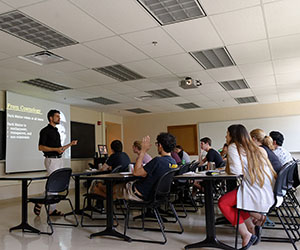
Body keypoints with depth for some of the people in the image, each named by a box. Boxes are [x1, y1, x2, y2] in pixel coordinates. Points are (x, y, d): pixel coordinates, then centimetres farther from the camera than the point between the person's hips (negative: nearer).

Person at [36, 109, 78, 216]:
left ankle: (52, 209, 13)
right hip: (51, 160, -8)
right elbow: (40, 147, -14)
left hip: (59, 160, 8)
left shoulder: (56, 131, 17)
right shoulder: (45, 131, -7)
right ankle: (39, 203, 7)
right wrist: (56, 149, -22)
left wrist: (70, 144, 13)